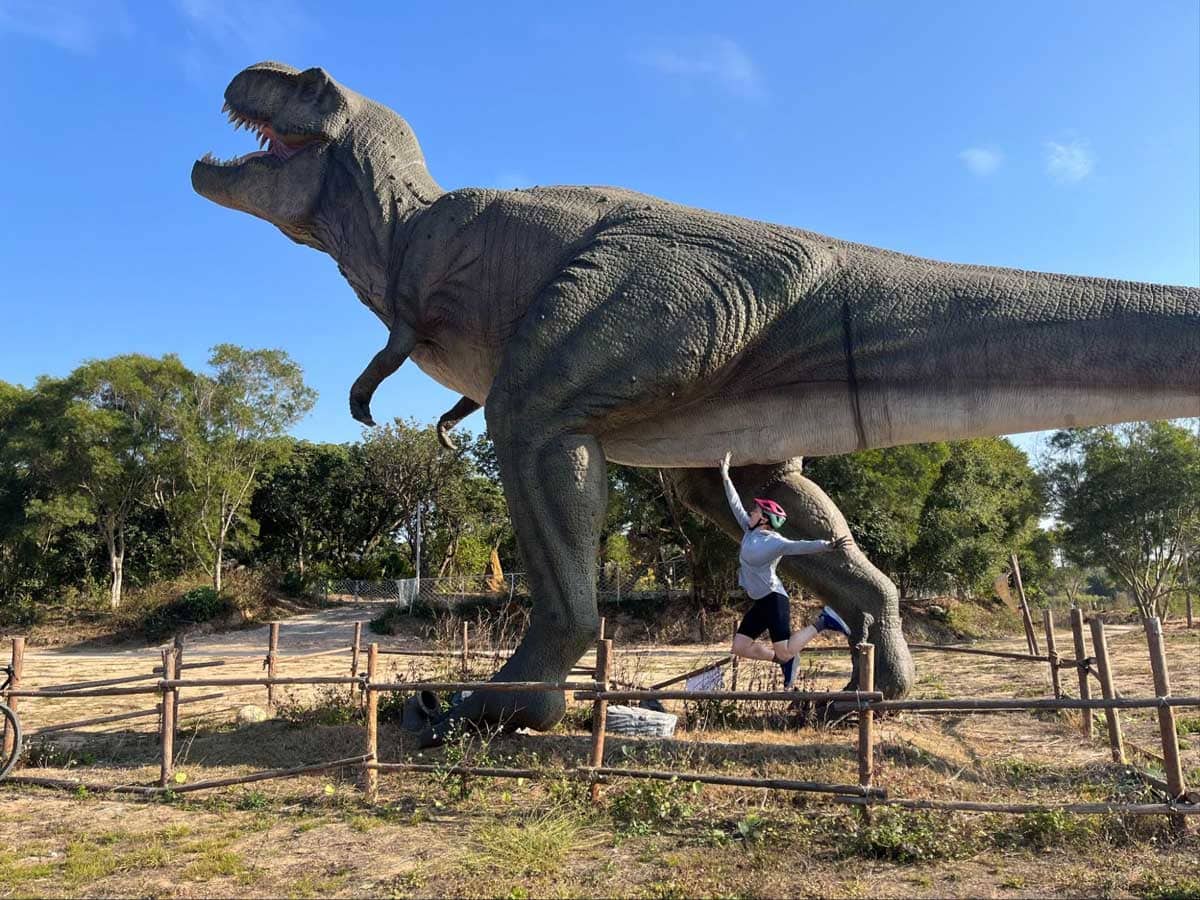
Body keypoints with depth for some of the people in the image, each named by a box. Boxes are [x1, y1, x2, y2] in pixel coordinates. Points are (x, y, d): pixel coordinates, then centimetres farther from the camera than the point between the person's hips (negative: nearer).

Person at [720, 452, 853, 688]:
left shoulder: (774, 541, -13)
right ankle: (784, 660, 18)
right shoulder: (750, 532, 10)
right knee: (740, 647, 3)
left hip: (774, 599, -8)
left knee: (784, 652, -12)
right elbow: (736, 505, 18)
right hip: (760, 603, 8)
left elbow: (799, 546, -28)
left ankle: (821, 622, 7)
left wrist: (828, 545, -45)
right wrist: (725, 476, 21)